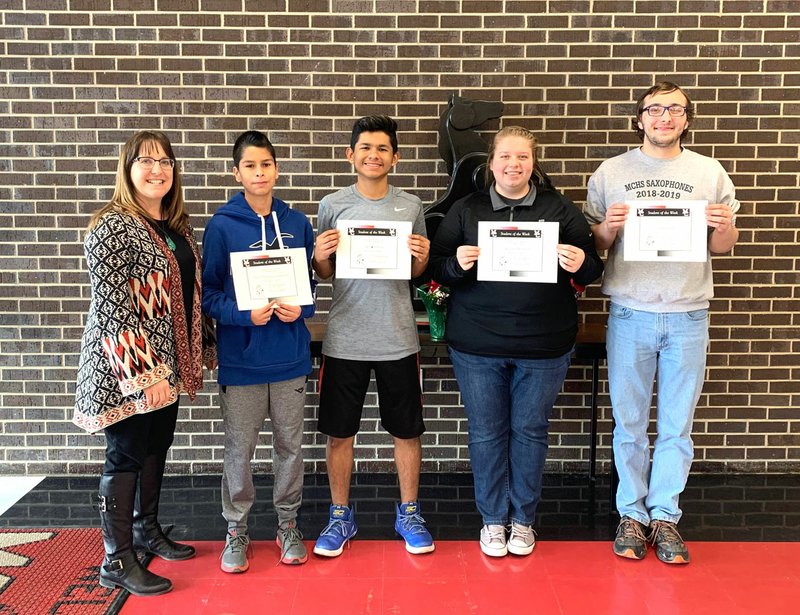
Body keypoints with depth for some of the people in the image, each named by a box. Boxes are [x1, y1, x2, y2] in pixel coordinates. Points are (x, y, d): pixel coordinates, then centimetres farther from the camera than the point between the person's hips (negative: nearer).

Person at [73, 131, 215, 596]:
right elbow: (111, 305, -20)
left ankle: (147, 530, 37)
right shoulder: (112, 226, -14)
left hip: (166, 363, 8)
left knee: (157, 446, 18)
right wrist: (142, 370, -23)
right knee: (127, 455, 1)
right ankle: (117, 562, 15)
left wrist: (205, 347, 17)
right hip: (128, 367, -8)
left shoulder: (177, 226, 10)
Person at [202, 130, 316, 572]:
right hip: (240, 357, -2)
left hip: (290, 356, 3)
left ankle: (288, 523, 30)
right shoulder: (222, 225, -4)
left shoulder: (297, 223, 4)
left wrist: (301, 308, -9)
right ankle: (236, 529, 26)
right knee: (239, 448, 7)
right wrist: (246, 314, -18)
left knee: (290, 444, 12)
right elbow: (209, 294, -2)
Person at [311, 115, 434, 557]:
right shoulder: (332, 206, 1)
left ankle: (408, 513, 30)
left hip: (398, 340, 1)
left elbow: (418, 272, 11)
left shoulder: (411, 206, 4)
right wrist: (320, 257, -14)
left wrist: (422, 259, -10)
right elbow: (323, 274, 7)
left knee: (407, 431, 10)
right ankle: (340, 517, 27)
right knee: (339, 433, 8)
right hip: (344, 339, 0)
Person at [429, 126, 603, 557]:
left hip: (543, 346, 0)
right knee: (486, 432, 8)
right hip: (476, 345, 0)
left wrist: (580, 265, -18)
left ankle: (523, 520, 29)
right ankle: (493, 519, 26)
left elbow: (592, 268, 4)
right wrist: (457, 264, -19)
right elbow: (437, 269, 2)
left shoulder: (560, 210, 3)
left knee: (530, 430, 10)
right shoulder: (465, 211, 3)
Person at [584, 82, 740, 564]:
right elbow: (593, 244, 7)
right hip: (630, 312, 0)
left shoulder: (709, 173, 7)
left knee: (677, 424, 8)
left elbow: (723, 247, 12)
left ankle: (665, 516, 23)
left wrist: (724, 227, -10)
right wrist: (610, 226, -14)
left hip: (687, 315, 1)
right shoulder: (611, 172, 5)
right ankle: (632, 513, 23)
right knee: (629, 423, 8)